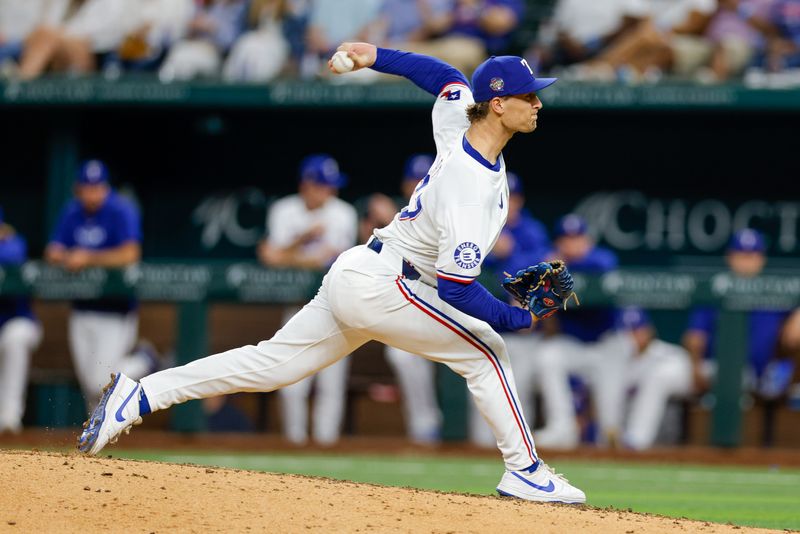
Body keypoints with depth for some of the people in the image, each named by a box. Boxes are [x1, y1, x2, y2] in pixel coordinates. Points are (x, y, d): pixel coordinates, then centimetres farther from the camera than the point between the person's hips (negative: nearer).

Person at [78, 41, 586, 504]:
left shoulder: (458, 126, 1)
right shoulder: (470, 187, -25)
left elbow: (446, 76, 25)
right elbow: (456, 287, -26)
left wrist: (378, 57, 28)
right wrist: (521, 317, -19)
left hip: (351, 276, 8)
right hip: (378, 286, -8)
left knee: (271, 364, 8)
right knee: (485, 351, -3)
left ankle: (137, 397, 5)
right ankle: (525, 471, 2)